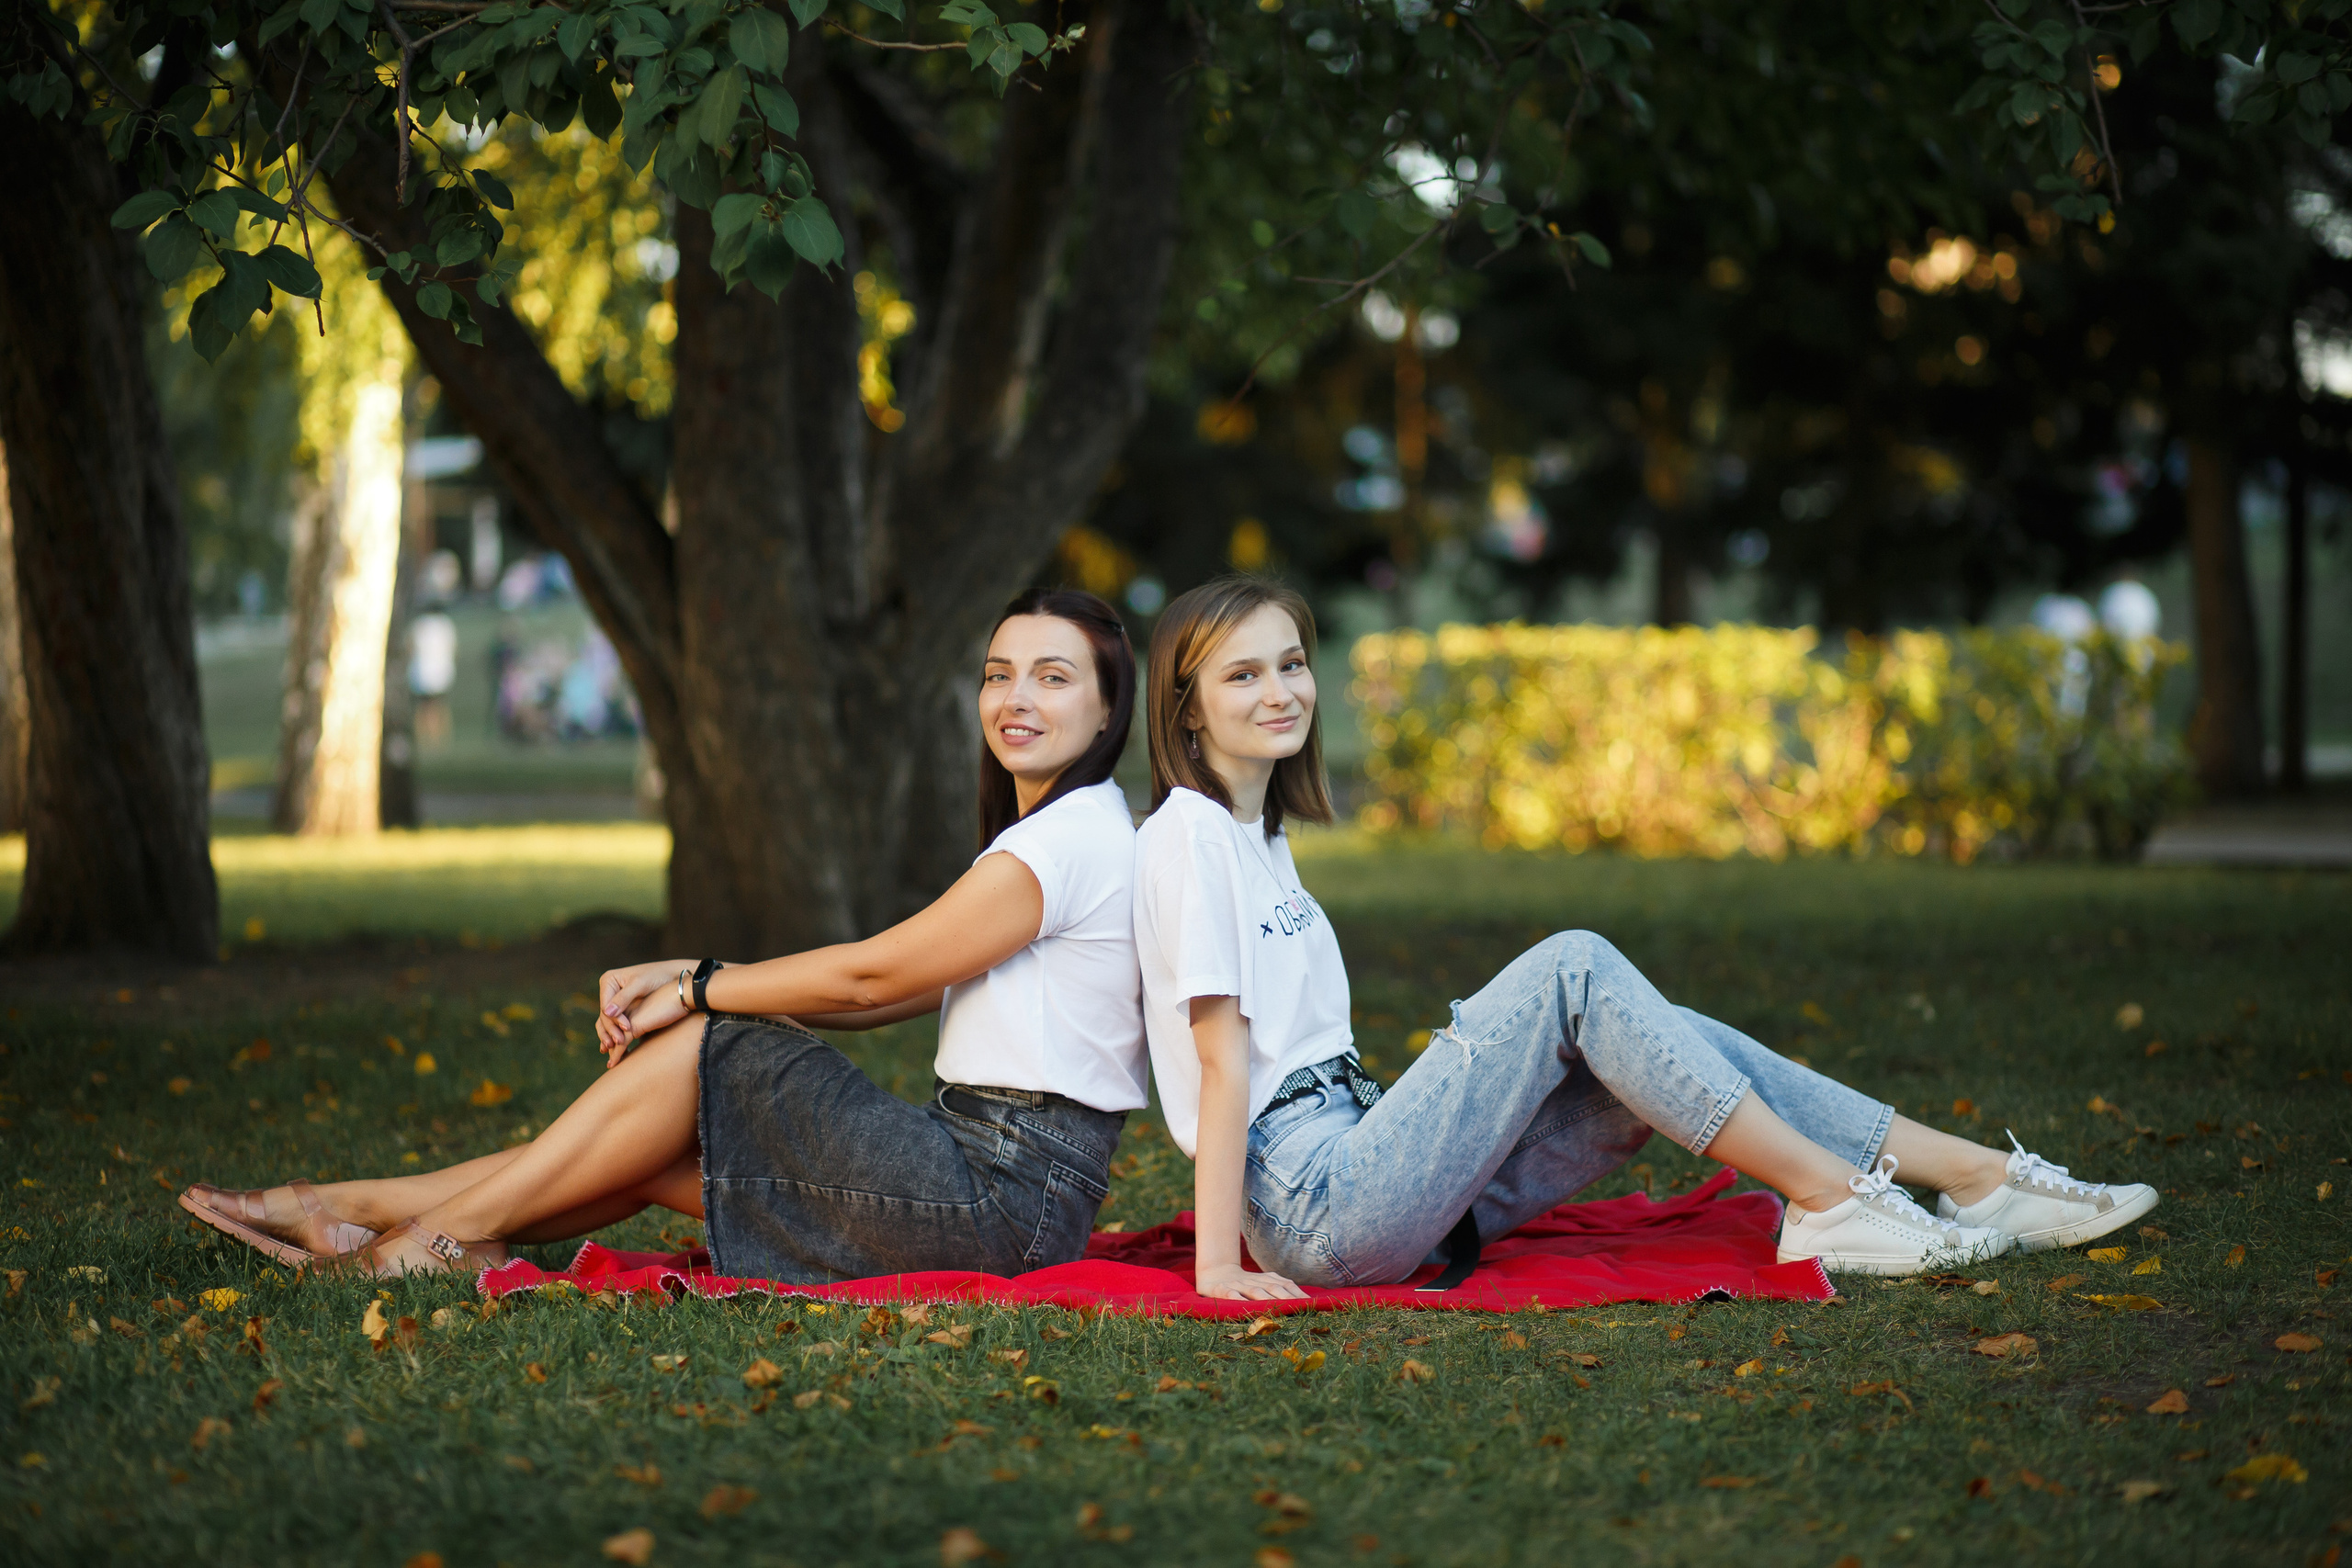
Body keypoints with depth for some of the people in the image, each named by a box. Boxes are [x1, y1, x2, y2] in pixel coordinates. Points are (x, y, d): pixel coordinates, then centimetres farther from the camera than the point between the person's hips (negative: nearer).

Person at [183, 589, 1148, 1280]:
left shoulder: (1078, 834, -13)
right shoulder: (1041, 833, 20)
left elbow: (871, 975, -10)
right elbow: (894, 994, 15)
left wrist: (696, 990, 1)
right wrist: (681, 979, 6)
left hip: (1000, 1198, -9)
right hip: (991, 1172, 9)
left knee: (704, 1048, -5)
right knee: (658, 1153, 6)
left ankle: (448, 1232, 3)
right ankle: (356, 1215, 9)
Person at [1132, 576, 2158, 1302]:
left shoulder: (1259, 836, 19)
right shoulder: (1189, 835, -9)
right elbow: (1223, 1056, -16)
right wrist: (1219, 1264, -18)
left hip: (1359, 1162, 9)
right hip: (1315, 1206, -9)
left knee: (1662, 1044, -1)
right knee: (1574, 969, -16)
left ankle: (1979, 1178, -3)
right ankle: (1828, 1195, -15)